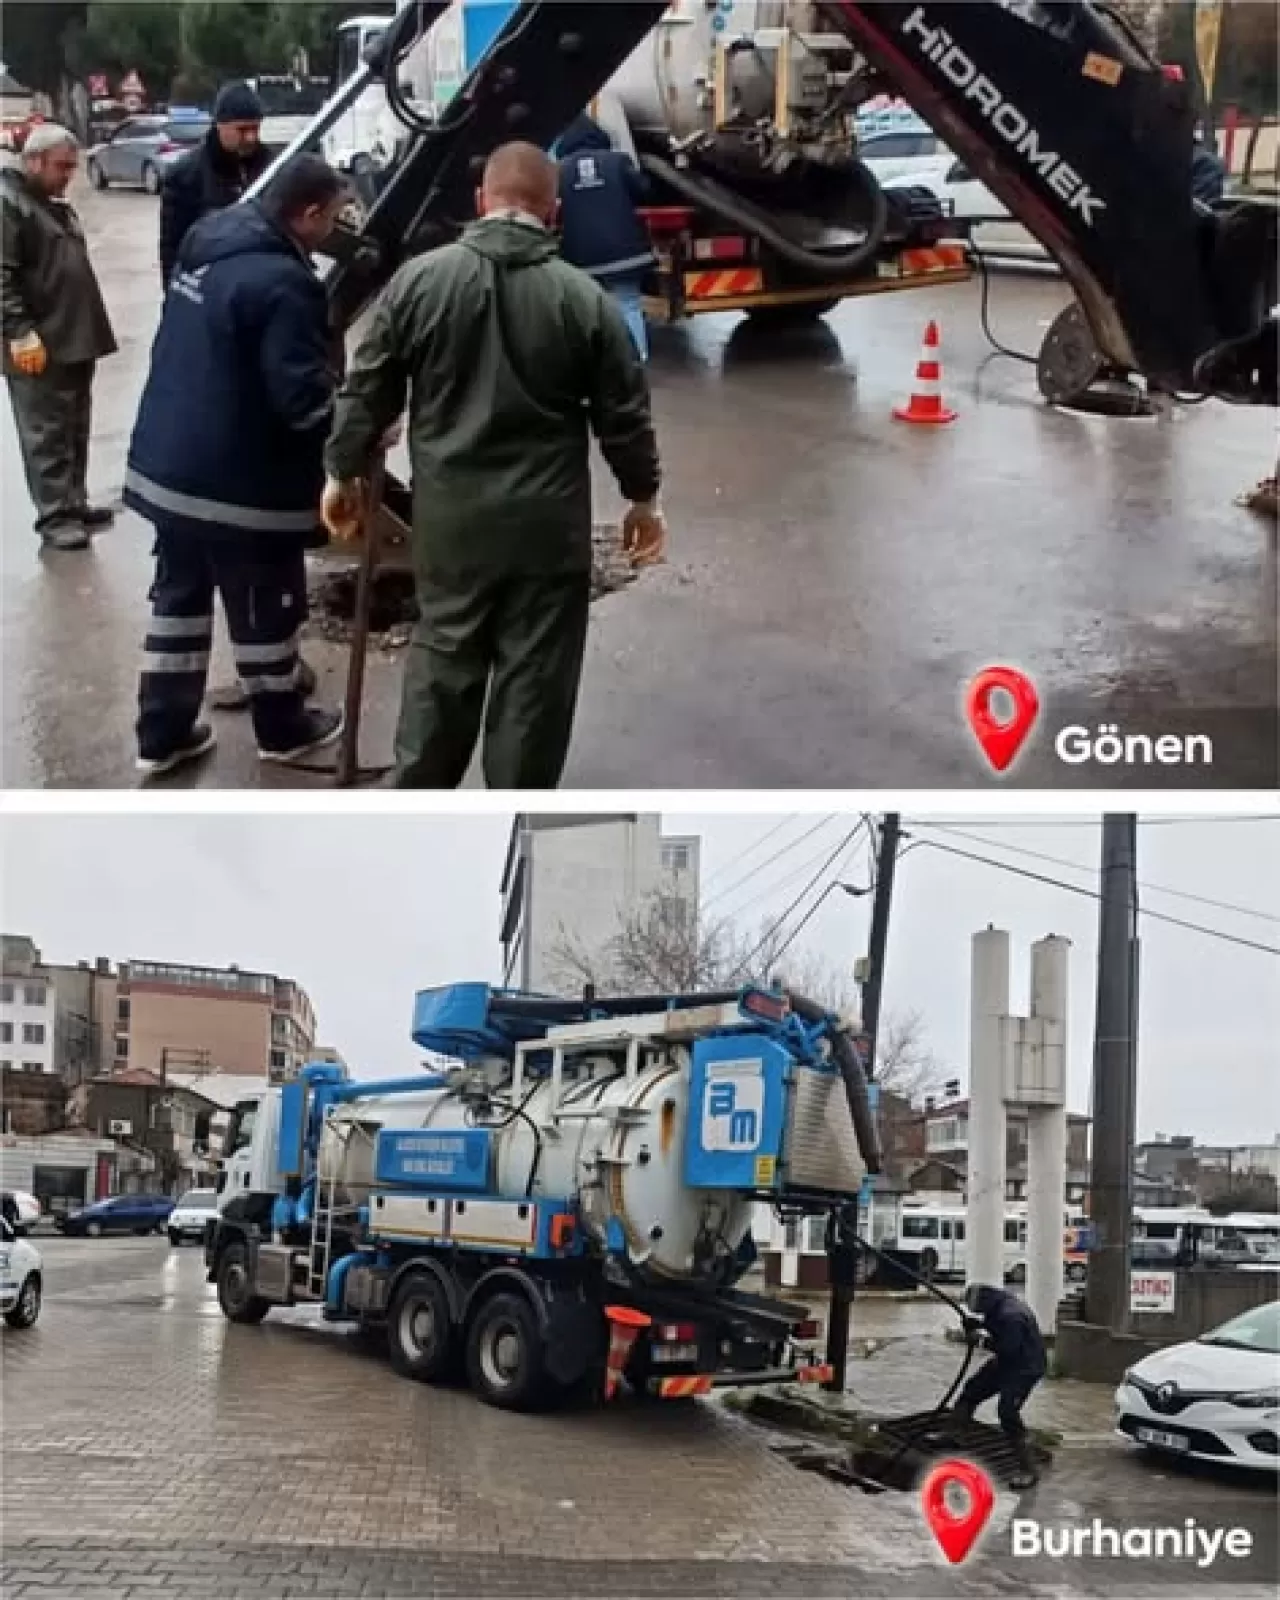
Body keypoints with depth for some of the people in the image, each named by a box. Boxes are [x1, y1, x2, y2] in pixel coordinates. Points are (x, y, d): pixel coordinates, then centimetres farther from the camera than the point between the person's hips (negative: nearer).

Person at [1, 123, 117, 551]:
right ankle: (55, 519, -1)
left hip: (75, 340, 9)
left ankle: (74, 504, 24)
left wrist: (89, 329, 23)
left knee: (75, 430, 14)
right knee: (46, 433, -4)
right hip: (40, 346, -9)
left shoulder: (54, 204, 19)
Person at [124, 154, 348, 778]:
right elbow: (303, 398, -26)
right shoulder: (283, 282, -23)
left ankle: (162, 731, 25)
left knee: (179, 596, 18)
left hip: (168, 463, 9)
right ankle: (282, 728, 27)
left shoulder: (208, 246, 7)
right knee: (267, 609, 10)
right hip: (242, 483, -9)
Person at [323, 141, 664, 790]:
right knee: (535, 676, 8)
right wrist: (643, 498, 14)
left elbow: (367, 389, 2)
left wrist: (343, 472, 15)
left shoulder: (419, 279, -3)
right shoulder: (584, 297, -5)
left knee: (442, 658, 18)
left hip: (448, 511, 2)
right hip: (547, 519, -2)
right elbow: (623, 413, 0)